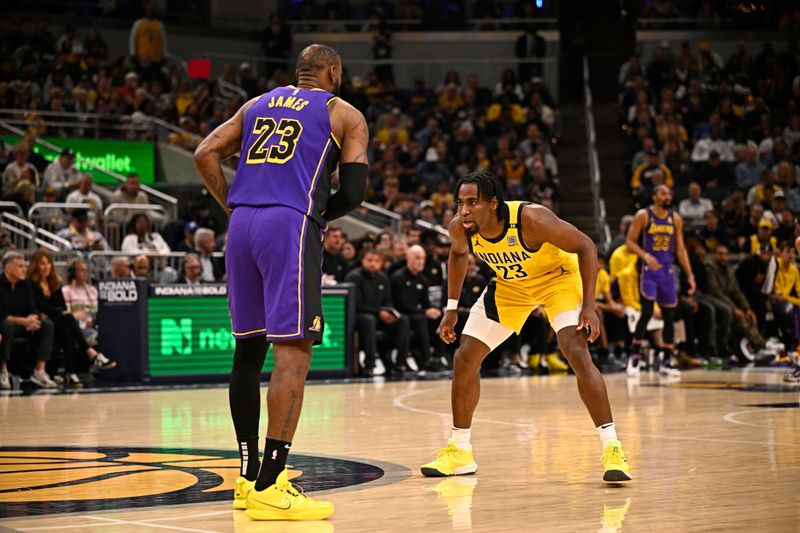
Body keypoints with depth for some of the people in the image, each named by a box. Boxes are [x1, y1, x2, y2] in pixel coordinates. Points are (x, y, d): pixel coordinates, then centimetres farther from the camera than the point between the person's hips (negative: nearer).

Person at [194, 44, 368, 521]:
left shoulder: (257, 105, 23)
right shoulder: (346, 115, 10)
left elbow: (205, 154, 12)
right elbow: (353, 194, 1)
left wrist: (234, 208, 16)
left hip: (242, 226, 6)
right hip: (291, 225, -6)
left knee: (248, 350, 14)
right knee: (294, 352, -8)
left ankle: (250, 476, 21)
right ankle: (269, 488, -15)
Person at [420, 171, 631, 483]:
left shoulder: (531, 219, -37)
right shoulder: (460, 228, -22)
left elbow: (585, 246, -26)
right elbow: (458, 254, 5)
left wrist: (588, 305, -32)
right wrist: (451, 308, 3)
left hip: (558, 276, -5)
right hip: (510, 284, 5)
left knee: (577, 352, -27)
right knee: (465, 359, 1)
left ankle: (612, 448, -22)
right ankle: (460, 451, 17)